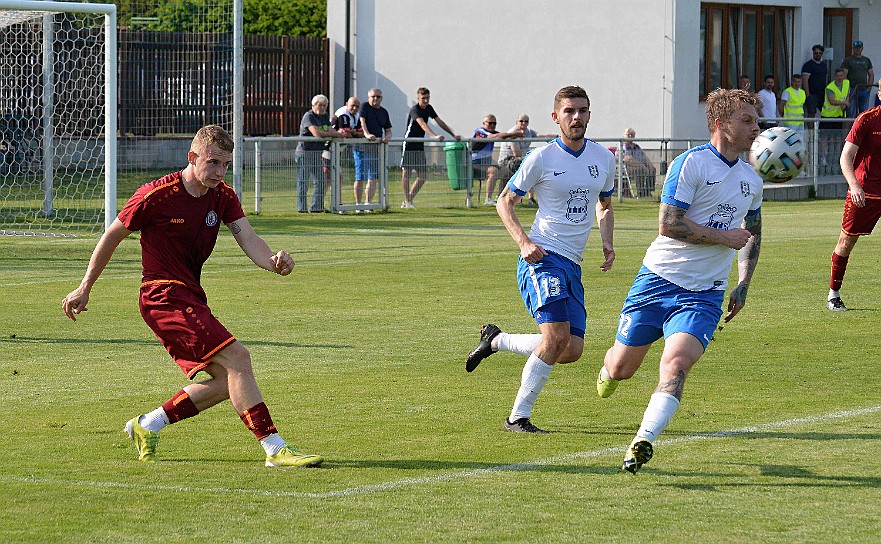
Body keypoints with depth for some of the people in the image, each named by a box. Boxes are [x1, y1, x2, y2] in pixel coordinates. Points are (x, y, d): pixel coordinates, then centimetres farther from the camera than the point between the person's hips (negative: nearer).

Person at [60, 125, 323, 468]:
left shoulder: (223, 197, 5)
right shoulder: (158, 195, -13)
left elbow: (249, 240, -8)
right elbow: (113, 236, -3)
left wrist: (273, 261, -31)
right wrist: (85, 288, 2)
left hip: (191, 298, 8)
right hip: (164, 296, -8)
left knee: (227, 382, 4)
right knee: (236, 357, -20)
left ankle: (146, 426, 17)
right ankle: (274, 449, -22)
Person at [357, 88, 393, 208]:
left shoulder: (384, 112, 16)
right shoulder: (365, 107, -1)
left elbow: (388, 130, 17)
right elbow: (362, 121, -17)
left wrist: (387, 137, -7)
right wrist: (367, 134, -34)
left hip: (377, 148, 5)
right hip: (362, 147, -5)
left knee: (373, 178, 4)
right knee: (360, 178, -4)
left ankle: (368, 203, 8)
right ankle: (358, 204, 2)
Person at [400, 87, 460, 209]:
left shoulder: (429, 108, 9)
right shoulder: (415, 110, -16)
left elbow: (440, 122, 13)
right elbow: (422, 124, -31)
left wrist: (453, 135, 6)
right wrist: (435, 136, -44)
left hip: (420, 146, 8)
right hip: (409, 143, -8)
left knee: (422, 175, 3)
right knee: (406, 172, -4)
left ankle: (409, 199, 14)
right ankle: (407, 201, -1)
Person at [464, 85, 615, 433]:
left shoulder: (603, 158, 9)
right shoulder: (541, 159, -6)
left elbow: (605, 206, 25)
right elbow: (505, 201, 2)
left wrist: (607, 244, 7)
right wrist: (523, 242, -13)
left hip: (572, 265, 6)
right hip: (542, 258, -6)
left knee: (571, 351, -1)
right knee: (556, 335, -22)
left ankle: (496, 341, 22)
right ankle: (518, 417, -12)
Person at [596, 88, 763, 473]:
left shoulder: (751, 181, 11)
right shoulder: (691, 163, -10)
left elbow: (752, 233, 29)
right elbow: (668, 224, -18)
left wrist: (743, 285, 18)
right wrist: (724, 237, -14)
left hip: (703, 296, 3)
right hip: (659, 279, -3)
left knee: (675, 364, -22)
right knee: (621, 368, 7)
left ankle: (643, 443, -30)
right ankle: (608, 369, 43)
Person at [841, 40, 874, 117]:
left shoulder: (866, 60, 16)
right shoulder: (848, 60, 2)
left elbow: (871, 75, 18)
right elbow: (843, 76, -3)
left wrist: (869, 87, 5)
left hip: (864, 91, 4)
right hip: (852, 90, -4)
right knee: (851, 114, -9)